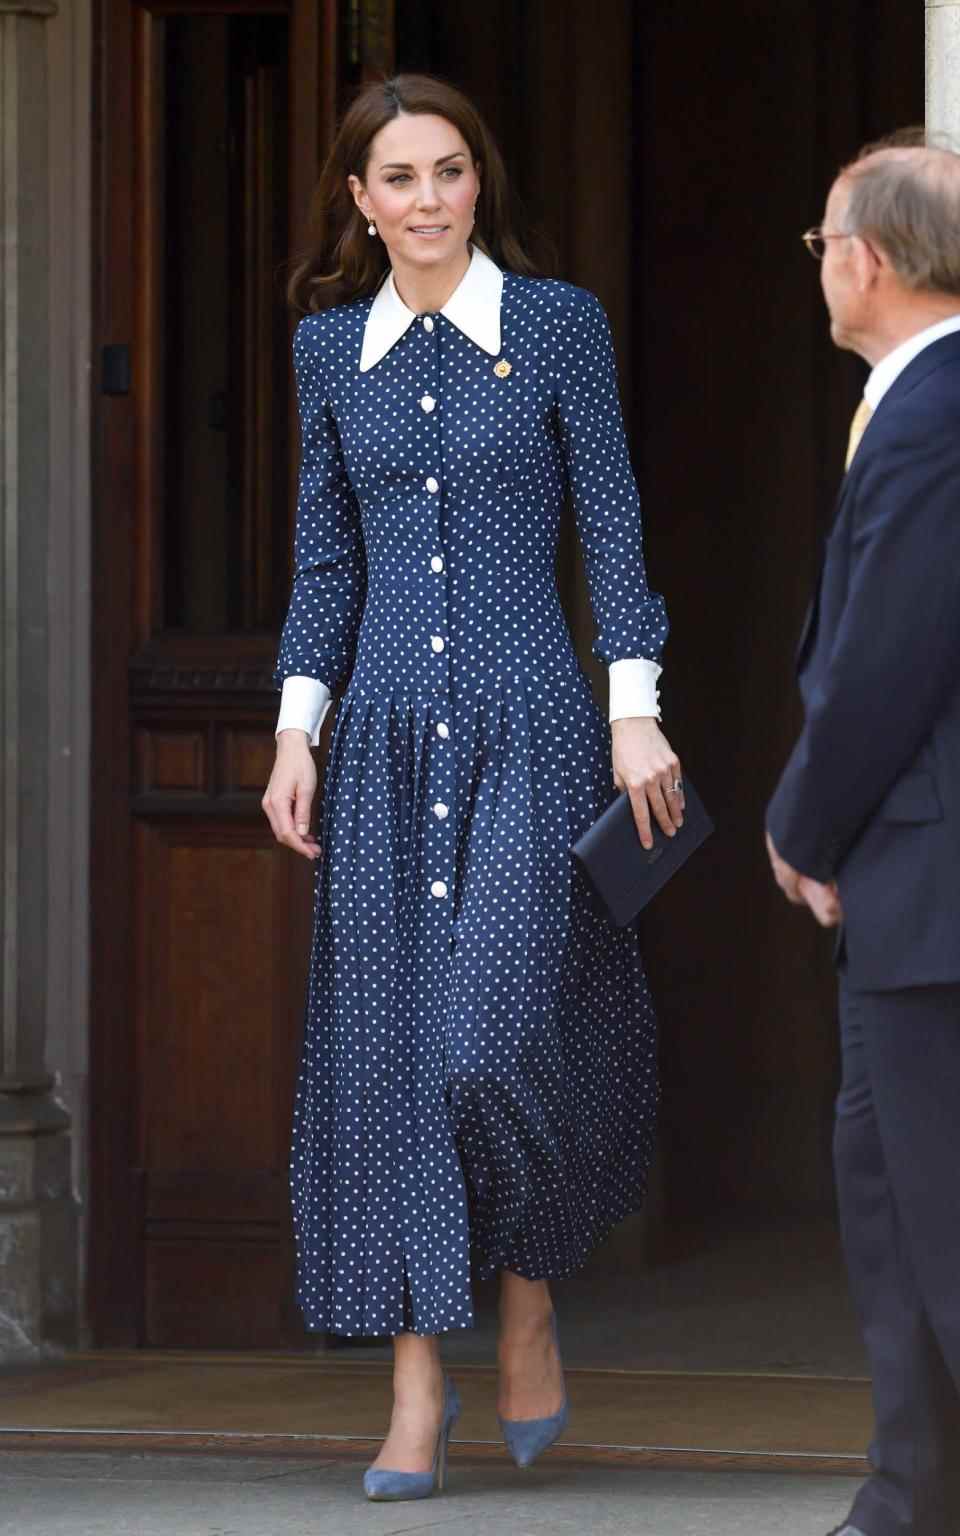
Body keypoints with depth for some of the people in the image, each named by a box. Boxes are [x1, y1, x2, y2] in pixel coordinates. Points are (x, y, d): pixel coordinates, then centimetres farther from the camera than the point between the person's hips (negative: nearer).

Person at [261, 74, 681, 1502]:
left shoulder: (558, 324, 0)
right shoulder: (331, 347, 9)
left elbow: (611, 525, 0)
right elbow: (326, 556, 13)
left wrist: (637, 714, -7)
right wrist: (297, 732, 5)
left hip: (530, 725, -3)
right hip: (389, 733, 3)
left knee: (504, 1027, -13)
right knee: (389, 1047, -1)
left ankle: (531, 1298, 16)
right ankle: (417, 1397, 2)